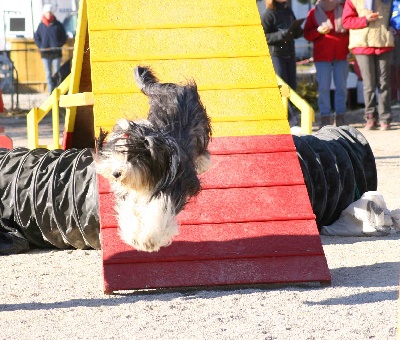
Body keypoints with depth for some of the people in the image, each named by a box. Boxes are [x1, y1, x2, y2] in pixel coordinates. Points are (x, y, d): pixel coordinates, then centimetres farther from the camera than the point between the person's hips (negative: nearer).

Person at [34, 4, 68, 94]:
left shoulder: (57, 25, -1)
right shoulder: (41, 25, 4)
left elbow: (64, 37, 7)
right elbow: (36, 37, 14)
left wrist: (58, 45, -6)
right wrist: (40, 46, 0)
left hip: (56, 53, -2)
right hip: (45, 53, 2)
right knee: (48, 74, 4)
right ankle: (51, 91, 6)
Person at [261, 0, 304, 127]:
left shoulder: (288, 11, 10)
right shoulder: (268, 14, -9)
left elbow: (297, 32, 18)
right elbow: (264, 37, -13)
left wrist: (298, 31, -5)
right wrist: (282, 35, -24)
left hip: (290, 54, 7)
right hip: (275, 54, -7)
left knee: (292, 87, 8)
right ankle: (292, 122, -10)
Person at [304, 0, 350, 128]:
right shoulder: (313, 13, 5)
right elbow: (307, 34, 5)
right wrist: (318, 31, -15)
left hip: (341, 55, 1)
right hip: (322, 56, -1)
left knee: (341, 86, 2)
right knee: (323, 87, -3)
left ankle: (340, 116, 8)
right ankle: (325, 117, 1)